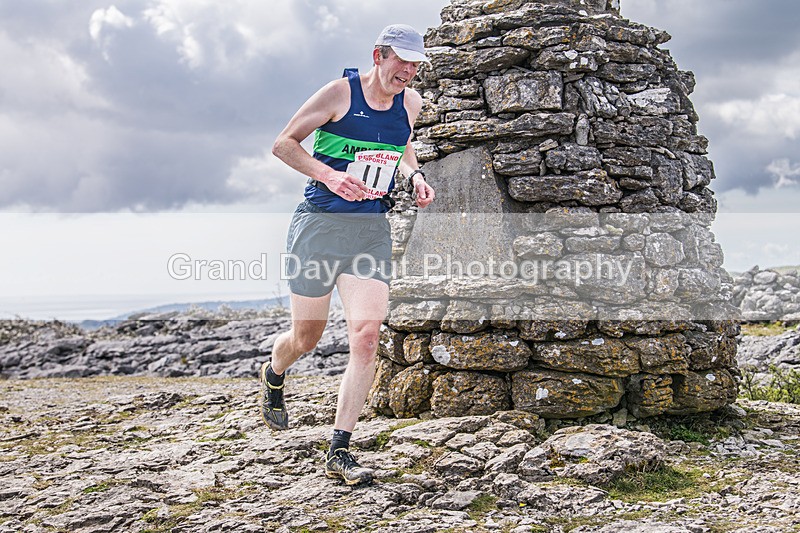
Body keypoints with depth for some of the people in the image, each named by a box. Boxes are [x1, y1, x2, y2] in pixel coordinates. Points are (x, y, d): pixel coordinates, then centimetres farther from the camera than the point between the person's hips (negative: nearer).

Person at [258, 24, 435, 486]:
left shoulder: (410, 103, 8)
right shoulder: (340, 93, -8)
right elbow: (284, 144, -5)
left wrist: (415, 175, 7)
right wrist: (329, 174, -20)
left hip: (373, 231, 4)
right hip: (321, 223, -4)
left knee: (367, 336, -11)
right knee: (306, 339, 6)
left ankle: (340, 452, -4)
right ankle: (273, 377, 45)